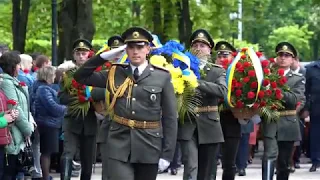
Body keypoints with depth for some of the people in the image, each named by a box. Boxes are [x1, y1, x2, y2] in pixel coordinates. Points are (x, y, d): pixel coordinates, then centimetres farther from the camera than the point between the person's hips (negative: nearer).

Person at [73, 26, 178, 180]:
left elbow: (170, 118, 0)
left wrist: (167, 154, -5)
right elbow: (80, 77, 8)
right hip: (120, 145, 0)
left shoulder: (162, 77, 0)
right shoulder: (115, 73, 7)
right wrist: (104, 57, -3)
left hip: (149, 147, 0)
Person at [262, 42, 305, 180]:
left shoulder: (298, 79, 4)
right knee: (270, 155, -20)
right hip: (270, 123, -1)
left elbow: (296, 99, -12)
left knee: (284, 163, 10)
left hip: (288, 125, 1)